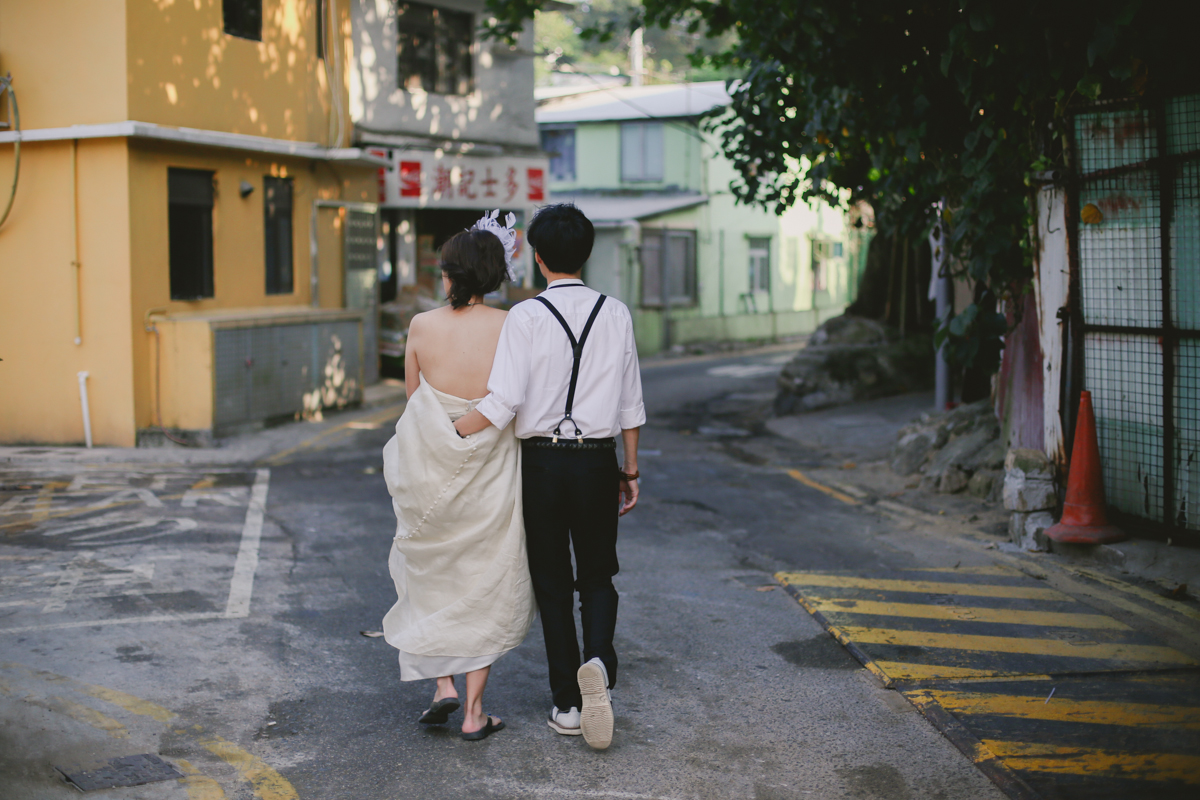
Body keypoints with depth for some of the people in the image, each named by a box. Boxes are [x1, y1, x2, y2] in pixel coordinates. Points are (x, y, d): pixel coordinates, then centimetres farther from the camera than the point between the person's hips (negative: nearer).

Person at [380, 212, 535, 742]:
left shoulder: (423, 326, -8)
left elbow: (412, 394, 5)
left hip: (430, 474, 0)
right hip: (491, 479, 0)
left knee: (432, 578, 24)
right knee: (485, 589, 14)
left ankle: (443, 683, 13)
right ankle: (475, 713, 16)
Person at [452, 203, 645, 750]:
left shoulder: (525, 316, -10)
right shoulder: (616, 315, 1)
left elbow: (502, 404, -17)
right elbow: (631, 404, 6)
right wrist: (630, 469, 15)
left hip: (541, 461, -2)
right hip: (597, 459, 2)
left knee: (552, 582, 10)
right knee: (598, 575, 15)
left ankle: (567, 702, 14)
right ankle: (598, 660, -12)